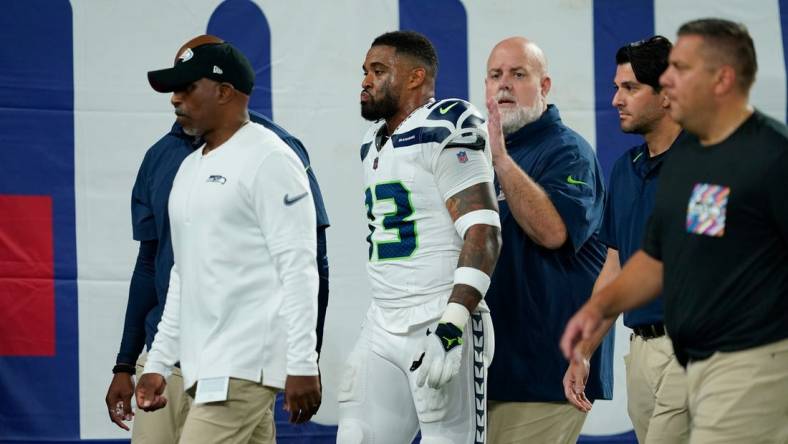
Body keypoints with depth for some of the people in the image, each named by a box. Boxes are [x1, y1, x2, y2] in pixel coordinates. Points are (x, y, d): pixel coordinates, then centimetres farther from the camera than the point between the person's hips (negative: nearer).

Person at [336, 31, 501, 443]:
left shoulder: (443, 134, -11)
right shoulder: (375, 143, 17)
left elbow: (482, 235, -18)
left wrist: (451, 328, -25)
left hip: (441, 324, -9)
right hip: (382, 327, 9)